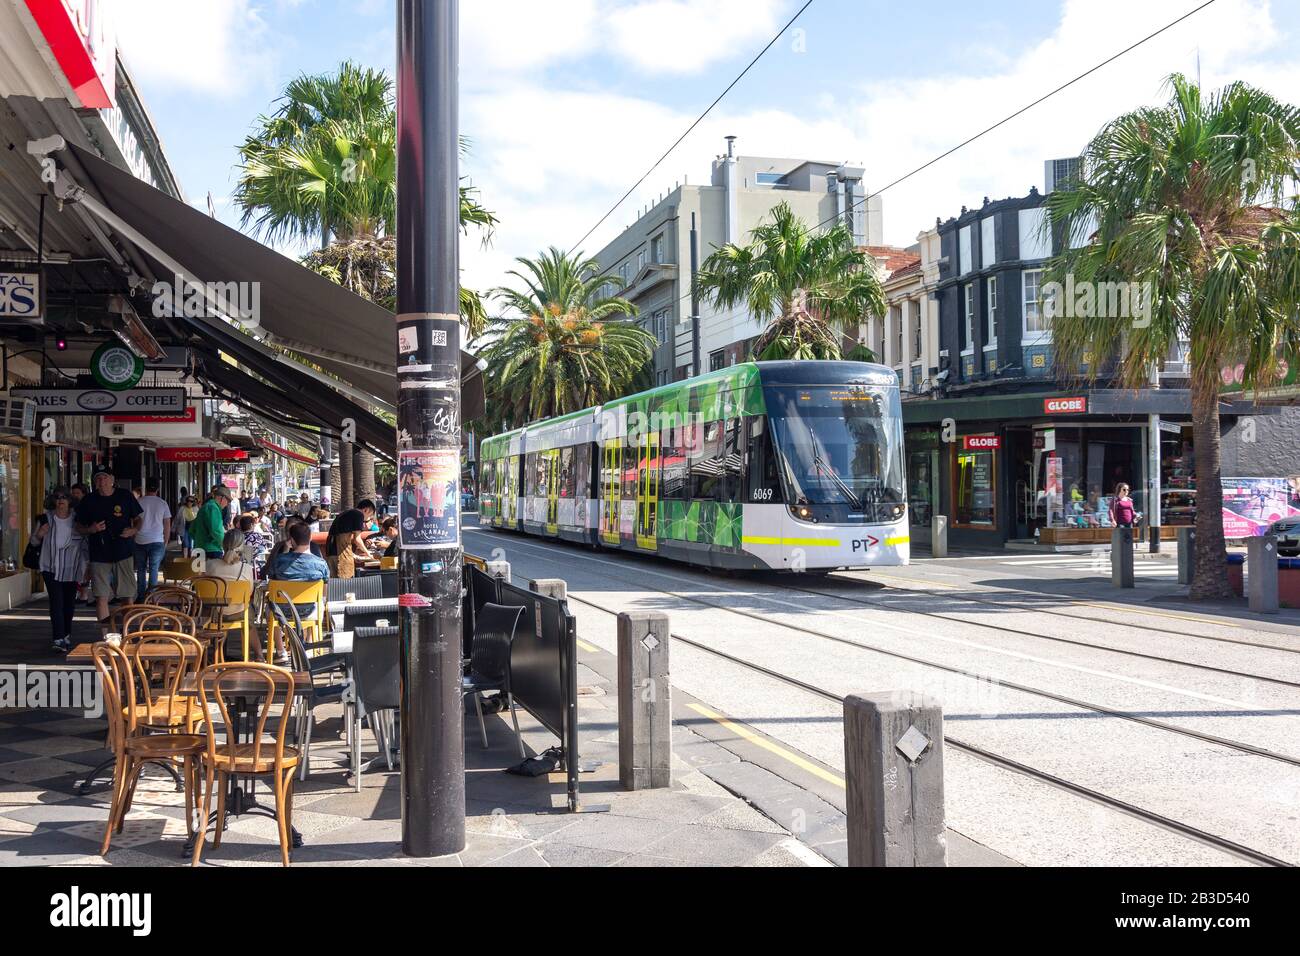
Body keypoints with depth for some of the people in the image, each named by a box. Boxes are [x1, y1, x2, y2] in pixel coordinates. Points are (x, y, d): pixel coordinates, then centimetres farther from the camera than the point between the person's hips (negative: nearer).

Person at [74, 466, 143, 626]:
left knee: (127, 596, 4)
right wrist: (91, 530, -11)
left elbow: (139, 518, 12)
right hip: (99, 555, 0)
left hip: (124, 553, 0)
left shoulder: (125, 496, 3)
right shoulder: (88, 501, 4)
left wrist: (133, 530, -9)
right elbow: (79, 528, 11)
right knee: (101, 596, -3)